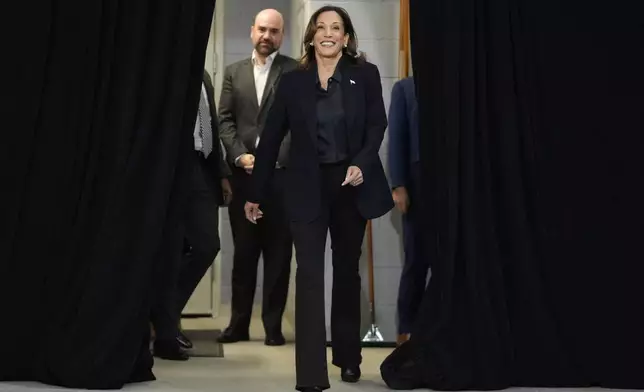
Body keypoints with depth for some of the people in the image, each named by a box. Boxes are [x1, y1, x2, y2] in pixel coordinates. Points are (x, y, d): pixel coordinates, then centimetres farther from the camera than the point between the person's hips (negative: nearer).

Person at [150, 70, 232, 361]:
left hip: (201, 169, 7)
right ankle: (166, 334, 10)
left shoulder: (204, 77, 18)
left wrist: (222, 172, 14)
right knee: (169, 252, -1)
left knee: (207, 245, 5)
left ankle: (166, 313, 24)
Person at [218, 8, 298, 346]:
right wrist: (240, 156, -6)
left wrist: (276, 158, -12)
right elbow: (225, 120, 8)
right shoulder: (234, 72, 15)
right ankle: (239, 323, 16)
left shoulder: (295, 71, 4)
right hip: (243, 175, 3)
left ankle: (273, 324, 11)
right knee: (243, 252, 8)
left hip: (281, 173, -3)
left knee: (278, 252, 3)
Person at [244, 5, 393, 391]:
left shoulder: (365, 74, 3)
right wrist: (257, 194, 5)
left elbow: (377, 125, -3)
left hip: (352, 185, 1)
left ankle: (348, 356, 30)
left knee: (347, 271, 13)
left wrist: (362, 163, -22)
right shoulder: (293, 81, 3)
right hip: (308, 188, -1)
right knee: (310, 274, -8)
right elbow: (271, 139, 4)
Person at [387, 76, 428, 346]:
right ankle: (406, 330, 12)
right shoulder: (405, 88, 9)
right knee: (416, 260, 2)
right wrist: (398, 185, -6)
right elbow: (396, 138, 3)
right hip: (418, 179, -1)